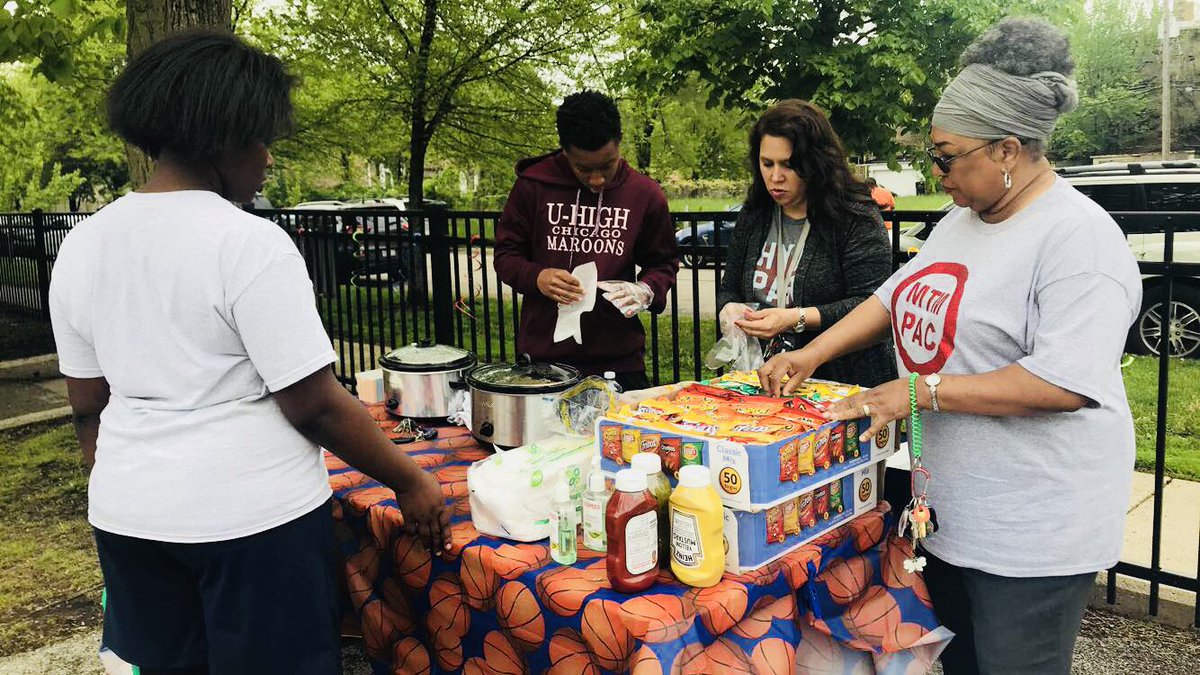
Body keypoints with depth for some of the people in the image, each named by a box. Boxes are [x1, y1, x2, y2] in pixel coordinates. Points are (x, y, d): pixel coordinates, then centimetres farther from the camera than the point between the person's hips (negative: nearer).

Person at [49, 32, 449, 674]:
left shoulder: (81, 245, 2)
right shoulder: (249, 243, -18)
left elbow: (87, 406, 9)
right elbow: (314, 406, -18)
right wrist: (409, 480, -7)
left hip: (127, 515, 7)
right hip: (252, 517, -6)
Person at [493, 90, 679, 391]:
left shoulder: (646, 194, -1)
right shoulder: (533, 184, -3)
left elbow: (663, 263, 10)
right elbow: (505, 255, 4)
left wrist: (646, 291, -11)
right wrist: (536, 277, -16)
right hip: (543, 355, 0)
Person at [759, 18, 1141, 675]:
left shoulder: (1079, 237, -20)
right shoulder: (960, 222, 8)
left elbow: (1065, 382, -27)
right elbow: (893, 297, 13)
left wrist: (923, 390, -25)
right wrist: (811, 355, 0)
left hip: (1030, 529, -8)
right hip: (948, 505, 9)